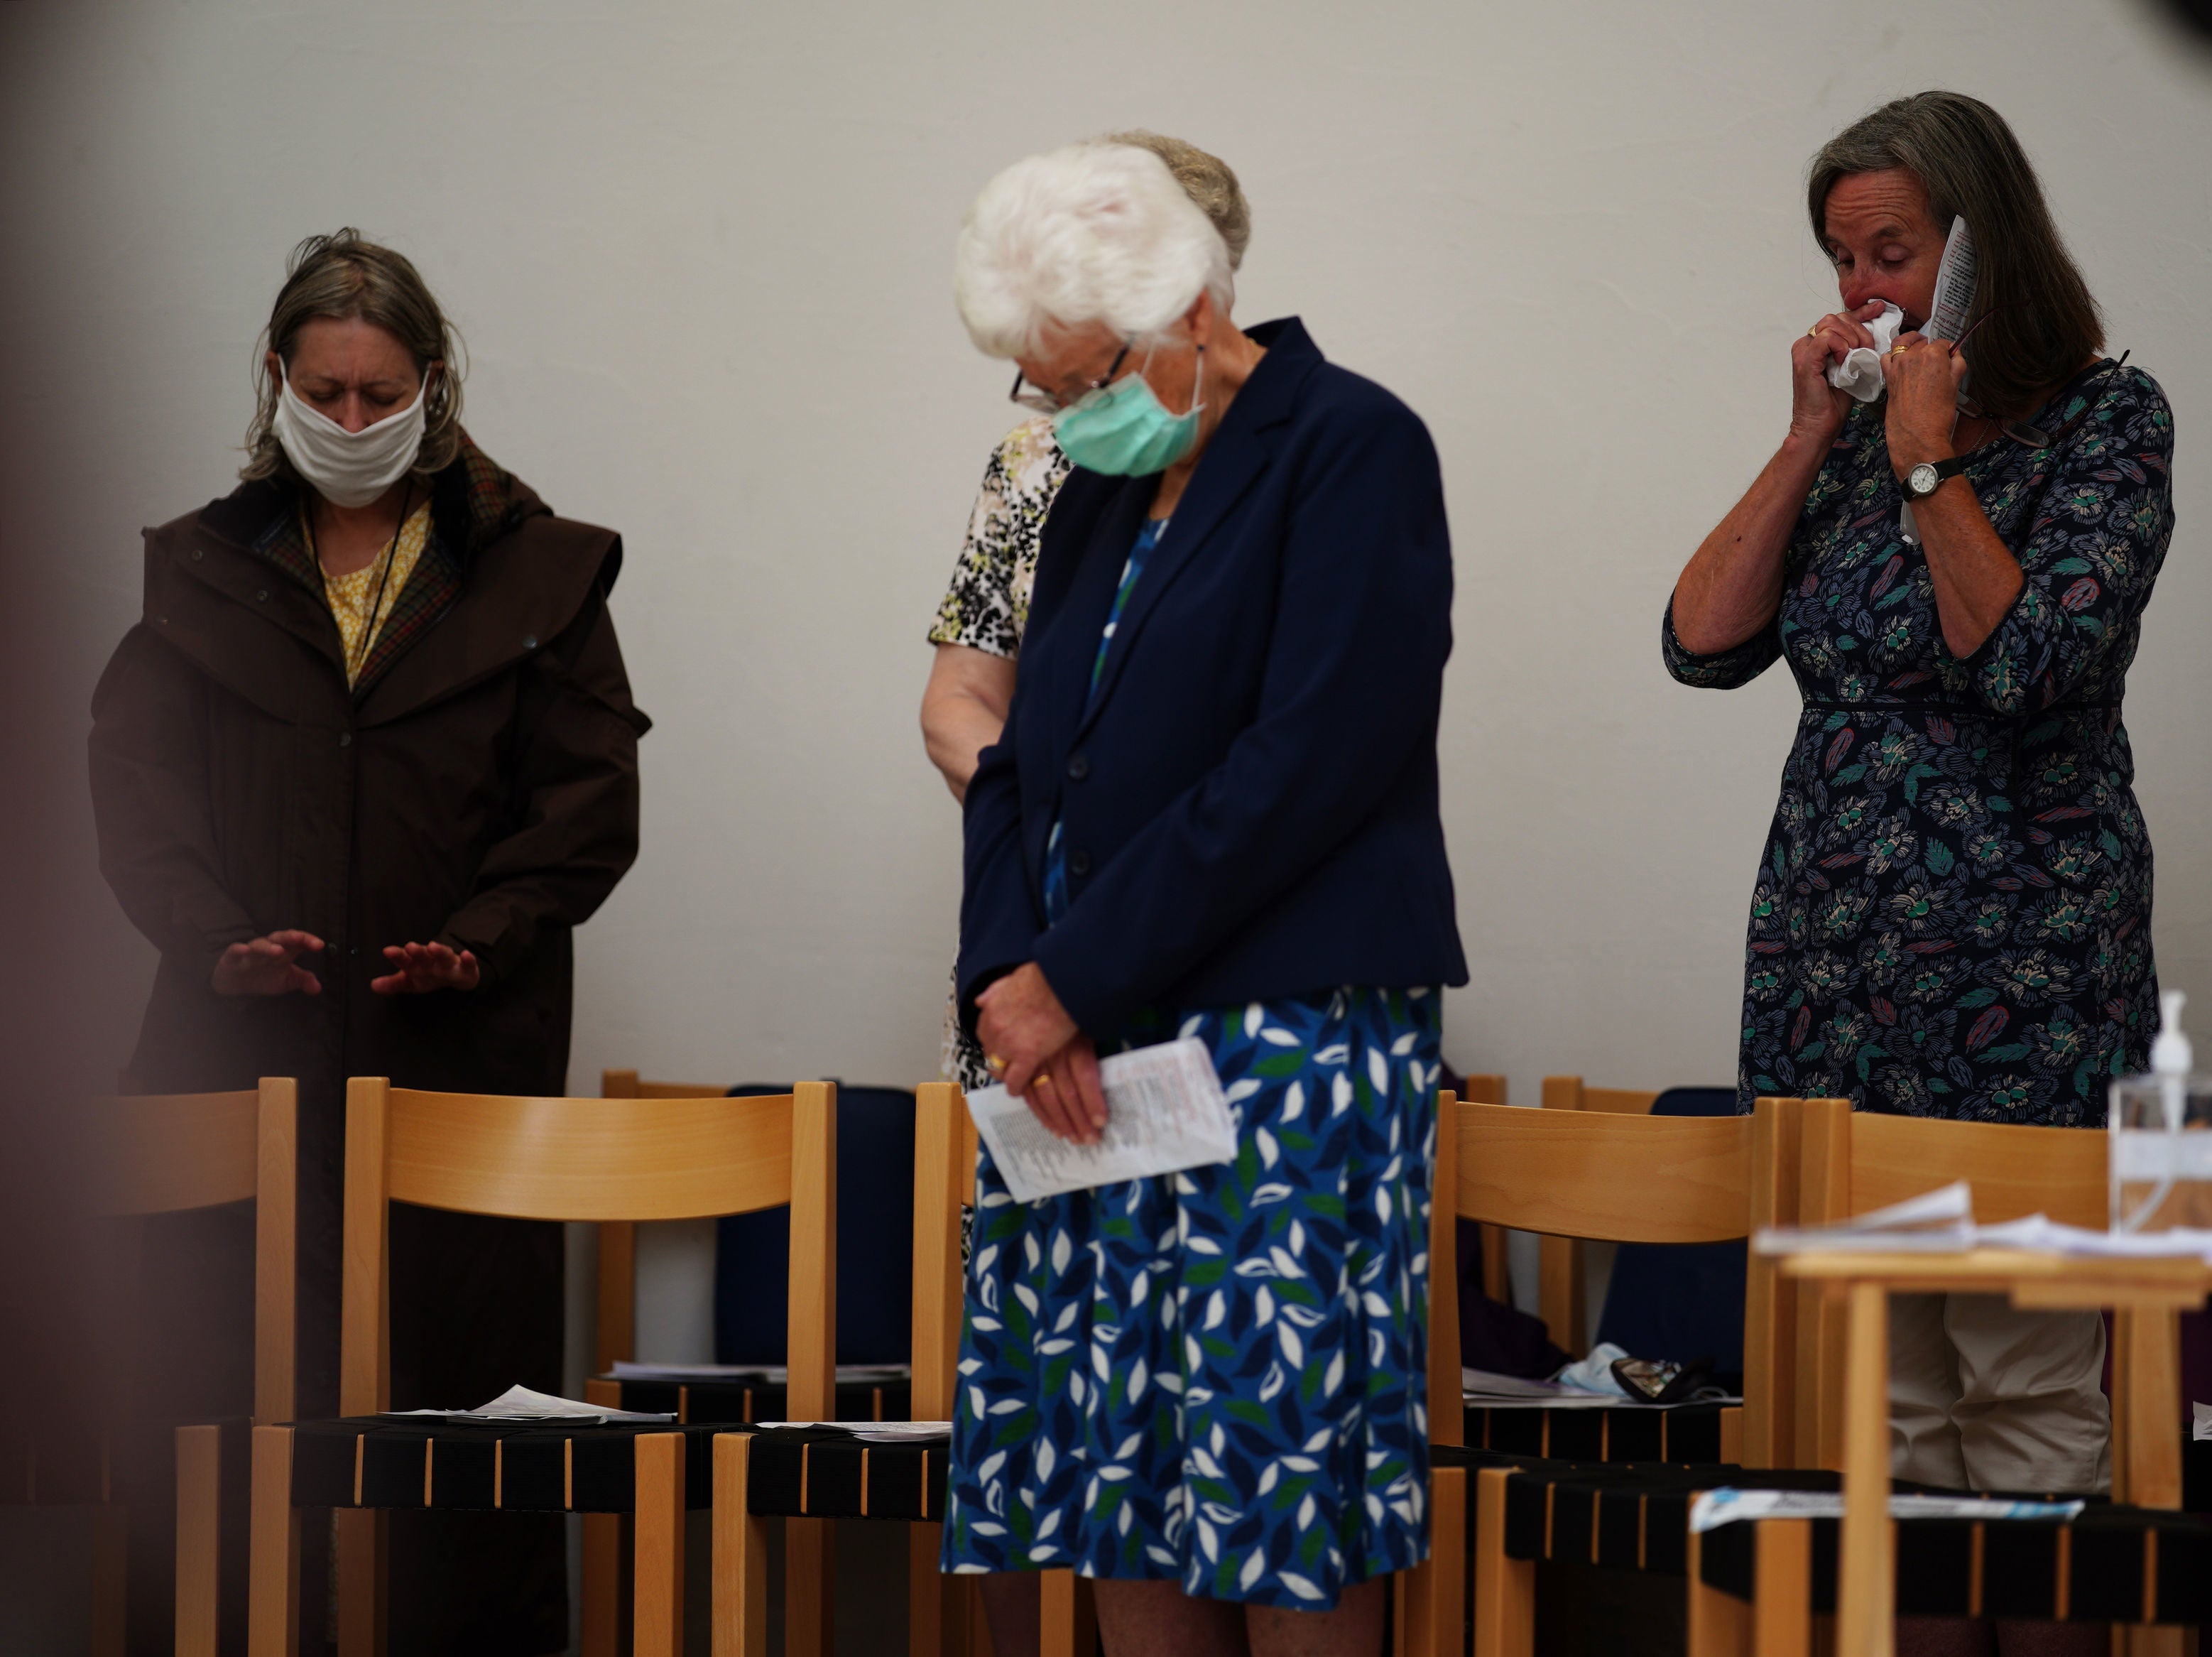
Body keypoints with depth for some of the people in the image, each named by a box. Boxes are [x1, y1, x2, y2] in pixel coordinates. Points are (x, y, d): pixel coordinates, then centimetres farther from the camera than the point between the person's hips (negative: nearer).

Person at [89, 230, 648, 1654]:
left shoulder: (533, 573, 8)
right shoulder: (201, 572, 14)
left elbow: (589, 796, 4)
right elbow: (137, 781, 8)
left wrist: (481, 938, -10)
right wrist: (213, 932, -9)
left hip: (465, 1041, -1)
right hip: (250, 1042, 1)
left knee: (465, 1360, -2)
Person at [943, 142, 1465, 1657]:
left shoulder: (1353, 449, -5)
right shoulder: (1102, 494, 18)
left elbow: (1309, 764, -15)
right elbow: (1022, 762, 18)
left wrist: (1075, 981, -14)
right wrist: (1009, 975, -2)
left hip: (1286, 1034, -7)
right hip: (1086, 1058, 7)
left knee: (1284, 1480, -8)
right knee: (1120, 1469, 5)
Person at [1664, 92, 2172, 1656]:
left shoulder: (2105, 418, -3)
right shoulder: (1860, 429, 12)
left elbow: (2027, 659, -16)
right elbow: (1706, 642, 3)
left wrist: (1929, 460, -11)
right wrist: (1811, 439, 0)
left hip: (2018, 968, -5)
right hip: (1833, 946, 5)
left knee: (2027, 1385, -3)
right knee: (1877, 1387, 6)